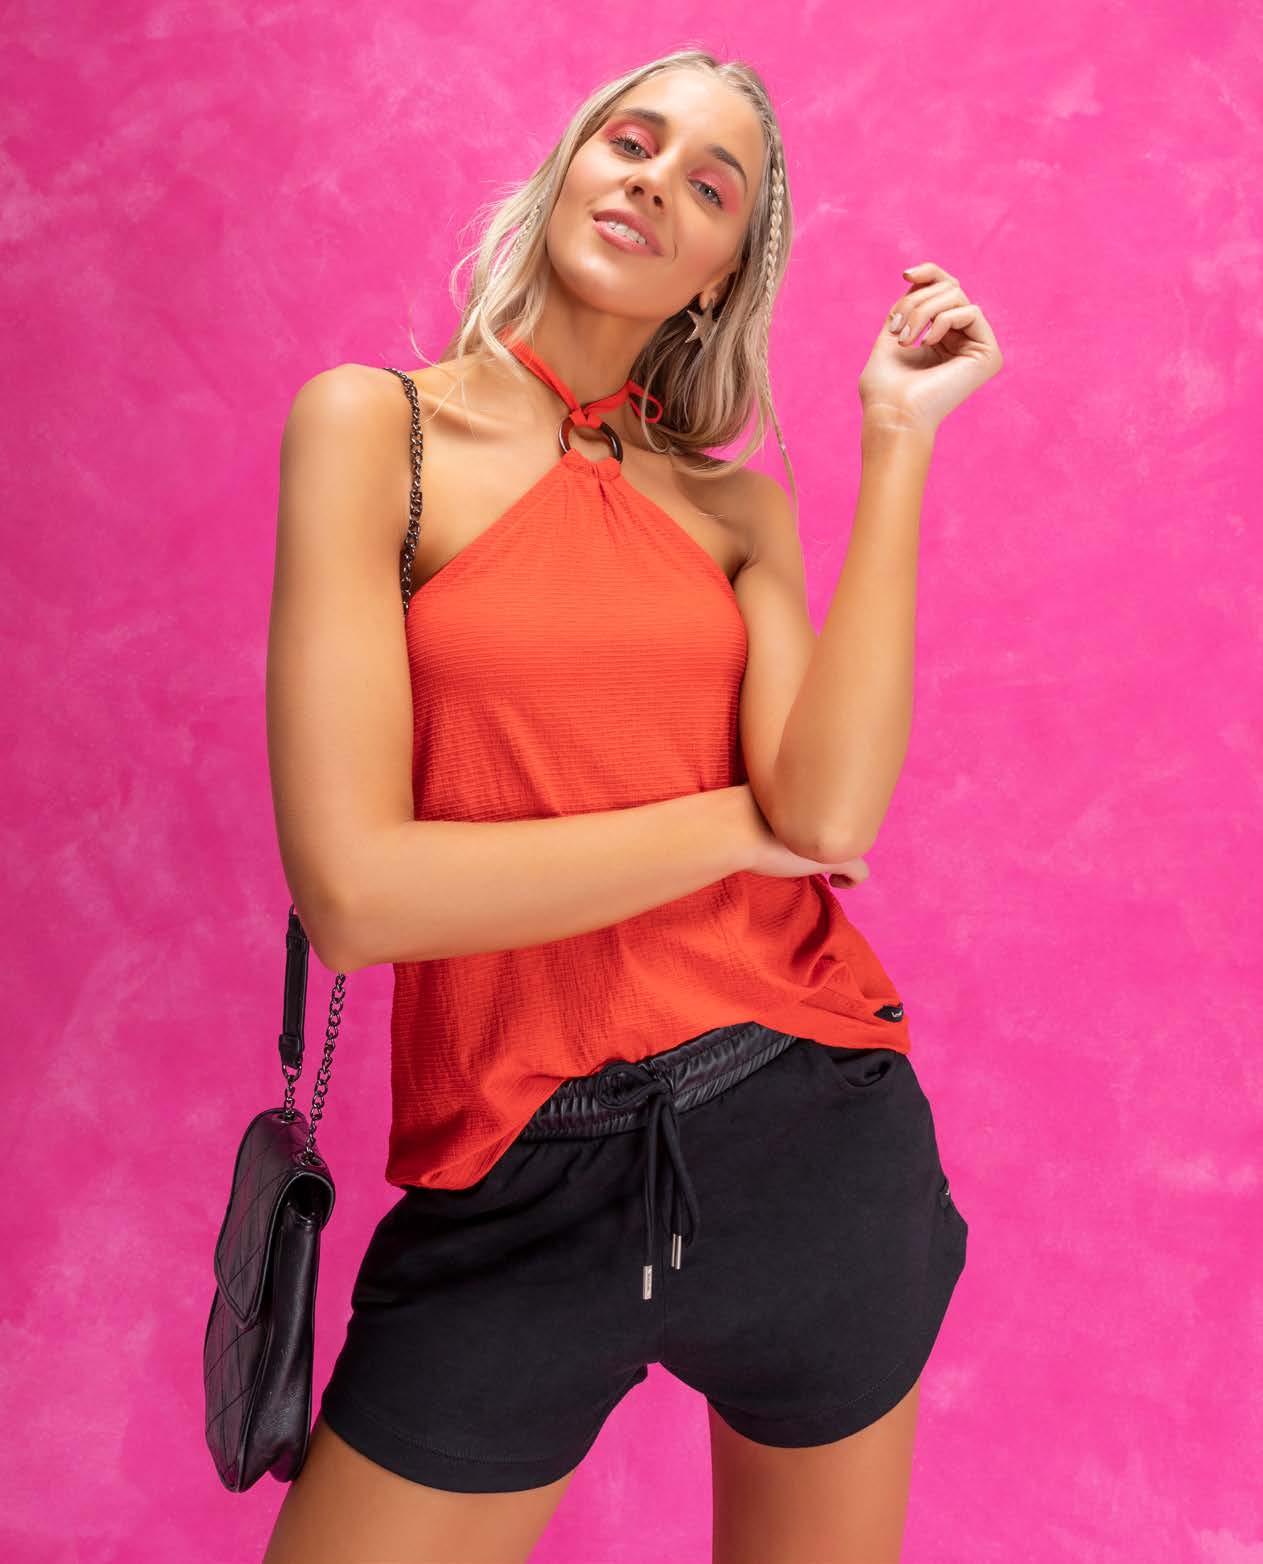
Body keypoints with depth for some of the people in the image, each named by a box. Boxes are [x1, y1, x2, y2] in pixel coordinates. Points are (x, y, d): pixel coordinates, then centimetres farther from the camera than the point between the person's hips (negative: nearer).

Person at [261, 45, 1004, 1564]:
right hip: (523, 1194, -3)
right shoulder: (378, 424, -4)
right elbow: (355, 890, -16)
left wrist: (900, 434, -9)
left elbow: (832, 814, -14)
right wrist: (738, 822, -10)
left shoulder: (735, 503, 6)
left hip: (815, 1135, 4)